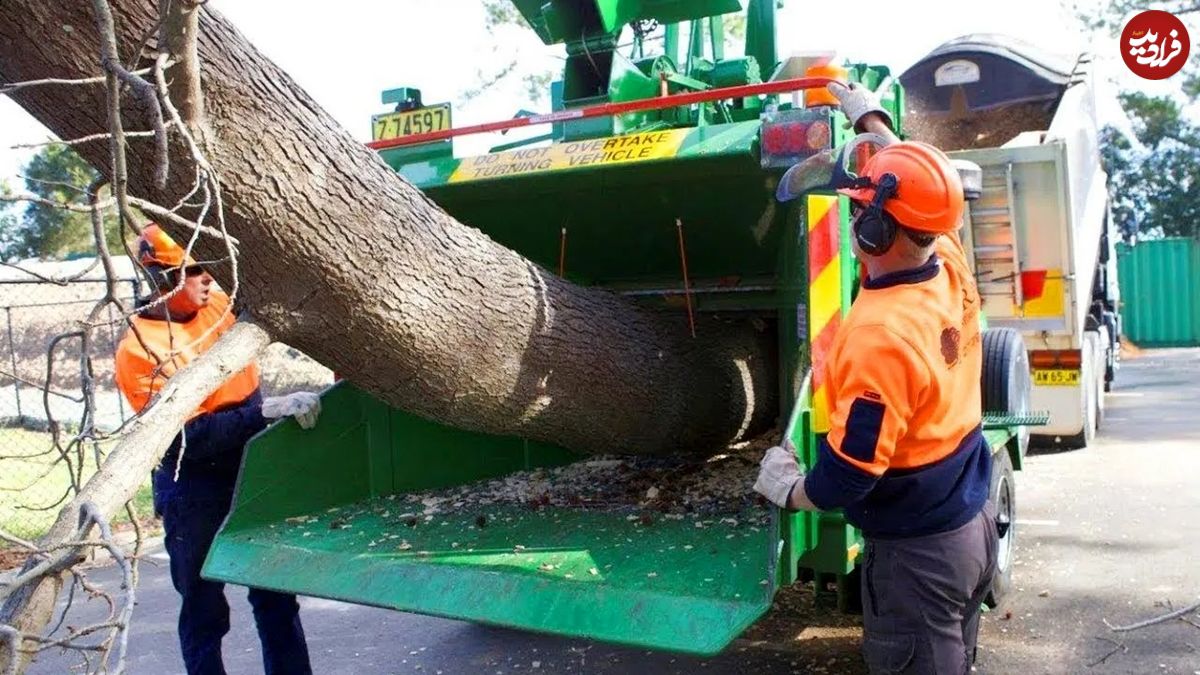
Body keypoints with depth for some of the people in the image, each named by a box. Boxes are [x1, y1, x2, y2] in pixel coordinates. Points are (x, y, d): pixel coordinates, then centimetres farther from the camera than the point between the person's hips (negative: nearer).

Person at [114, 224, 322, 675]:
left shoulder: (218, 303, -3)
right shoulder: (139, 350, -18)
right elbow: (192, 438, -24)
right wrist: (269, 410, -32)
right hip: (194, 490, -5)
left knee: (276, 596, 16)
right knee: (204, 609, 10)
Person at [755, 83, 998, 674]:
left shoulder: (879, 335, -31)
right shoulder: (951, 267, -6)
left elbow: (846, 479, -26)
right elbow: (914, 184, 16)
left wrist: (786, 489, -7)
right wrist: (870, 117, 27)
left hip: (917, 551, -8)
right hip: (975, 521, 8)